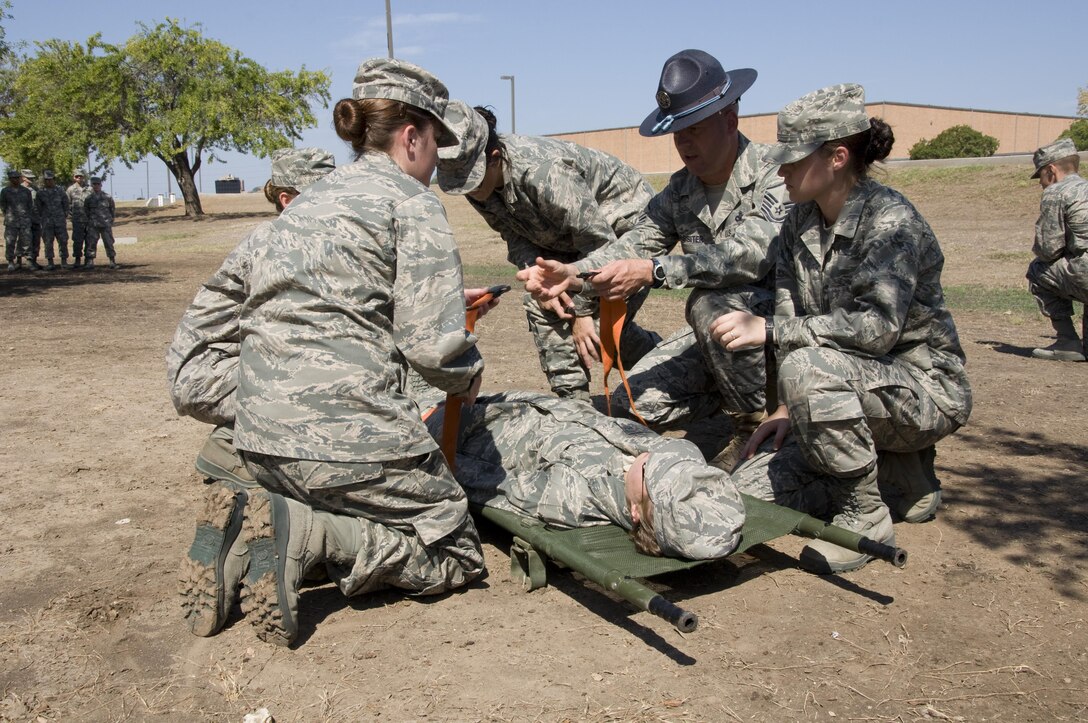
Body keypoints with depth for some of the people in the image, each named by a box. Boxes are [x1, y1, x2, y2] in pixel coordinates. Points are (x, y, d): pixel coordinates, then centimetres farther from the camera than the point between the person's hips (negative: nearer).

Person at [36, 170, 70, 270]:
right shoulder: (40, 193, 4)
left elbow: (66, 205, 10)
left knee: (63, 241, -1)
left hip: (60, 221, 0)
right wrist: (41, 219, 6)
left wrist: (65, 217, 6)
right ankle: (50, 262, 3)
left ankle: (64, 261, 7)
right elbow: (38, 208, 9)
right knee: (48, 242, 0)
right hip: (47, 222, 0)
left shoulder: (60, 191, 5)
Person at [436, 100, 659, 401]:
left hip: (628, 221, -8)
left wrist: (583, 312, -22)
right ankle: (573, 399, 1)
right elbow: (517, 238, -4)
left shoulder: (544, 173, -39)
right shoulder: (476, 177, -14)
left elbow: (600, 243, -31)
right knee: (540, 305, -8)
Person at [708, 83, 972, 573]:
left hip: (926, 389, -8)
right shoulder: (800, 221, 2)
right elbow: (791, 315, -2)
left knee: (810, 366, -35)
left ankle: (865, 516, -16)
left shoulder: (890, 219, -20)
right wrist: (787, 408, -11)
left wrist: (768, 329, -33)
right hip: (861, 382, 8)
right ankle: (904, 466, 19)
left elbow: (877, 326, -32)